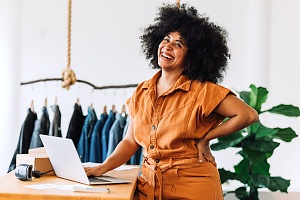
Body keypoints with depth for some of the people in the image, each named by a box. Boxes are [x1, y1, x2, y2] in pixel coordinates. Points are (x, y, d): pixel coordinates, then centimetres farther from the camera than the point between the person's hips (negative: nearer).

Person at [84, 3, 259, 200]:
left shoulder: (202, 91, -12)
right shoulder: (142, 92, 4)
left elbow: (249, 115, -17)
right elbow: (130, 141, 6)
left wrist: (205, 139, -12)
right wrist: (103, 168, -8)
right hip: (149, 184, 5)